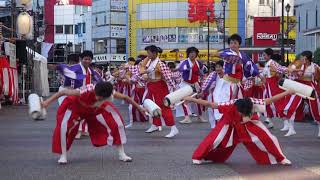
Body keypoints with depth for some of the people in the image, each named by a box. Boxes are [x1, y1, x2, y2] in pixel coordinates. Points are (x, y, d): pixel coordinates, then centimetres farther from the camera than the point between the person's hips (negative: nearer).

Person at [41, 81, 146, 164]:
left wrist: (139, 107, -3)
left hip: (96, 109, 3)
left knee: (117, 123, -6)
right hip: (76, 106, -3)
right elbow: (64, 92, -37)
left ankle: (122, 154, 8)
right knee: (64, 127, -22)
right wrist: (48, 101, -39)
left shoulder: (110, 93, -34)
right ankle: (63, 156, -2)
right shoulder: (86, 91, -47)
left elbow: (125, 98, -15)